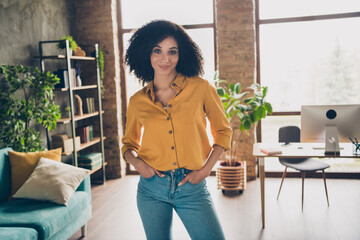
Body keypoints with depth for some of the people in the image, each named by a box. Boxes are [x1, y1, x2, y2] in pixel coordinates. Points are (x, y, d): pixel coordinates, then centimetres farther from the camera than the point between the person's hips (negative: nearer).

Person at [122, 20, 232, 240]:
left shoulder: (200, 88, -4)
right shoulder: (137, 102, 1)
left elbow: (223, 131, 5)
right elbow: (129, 143, 16)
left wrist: (206, 169, -5)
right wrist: (137, 162, -5)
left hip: (192, 188, -2)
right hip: (151, 189, 2)